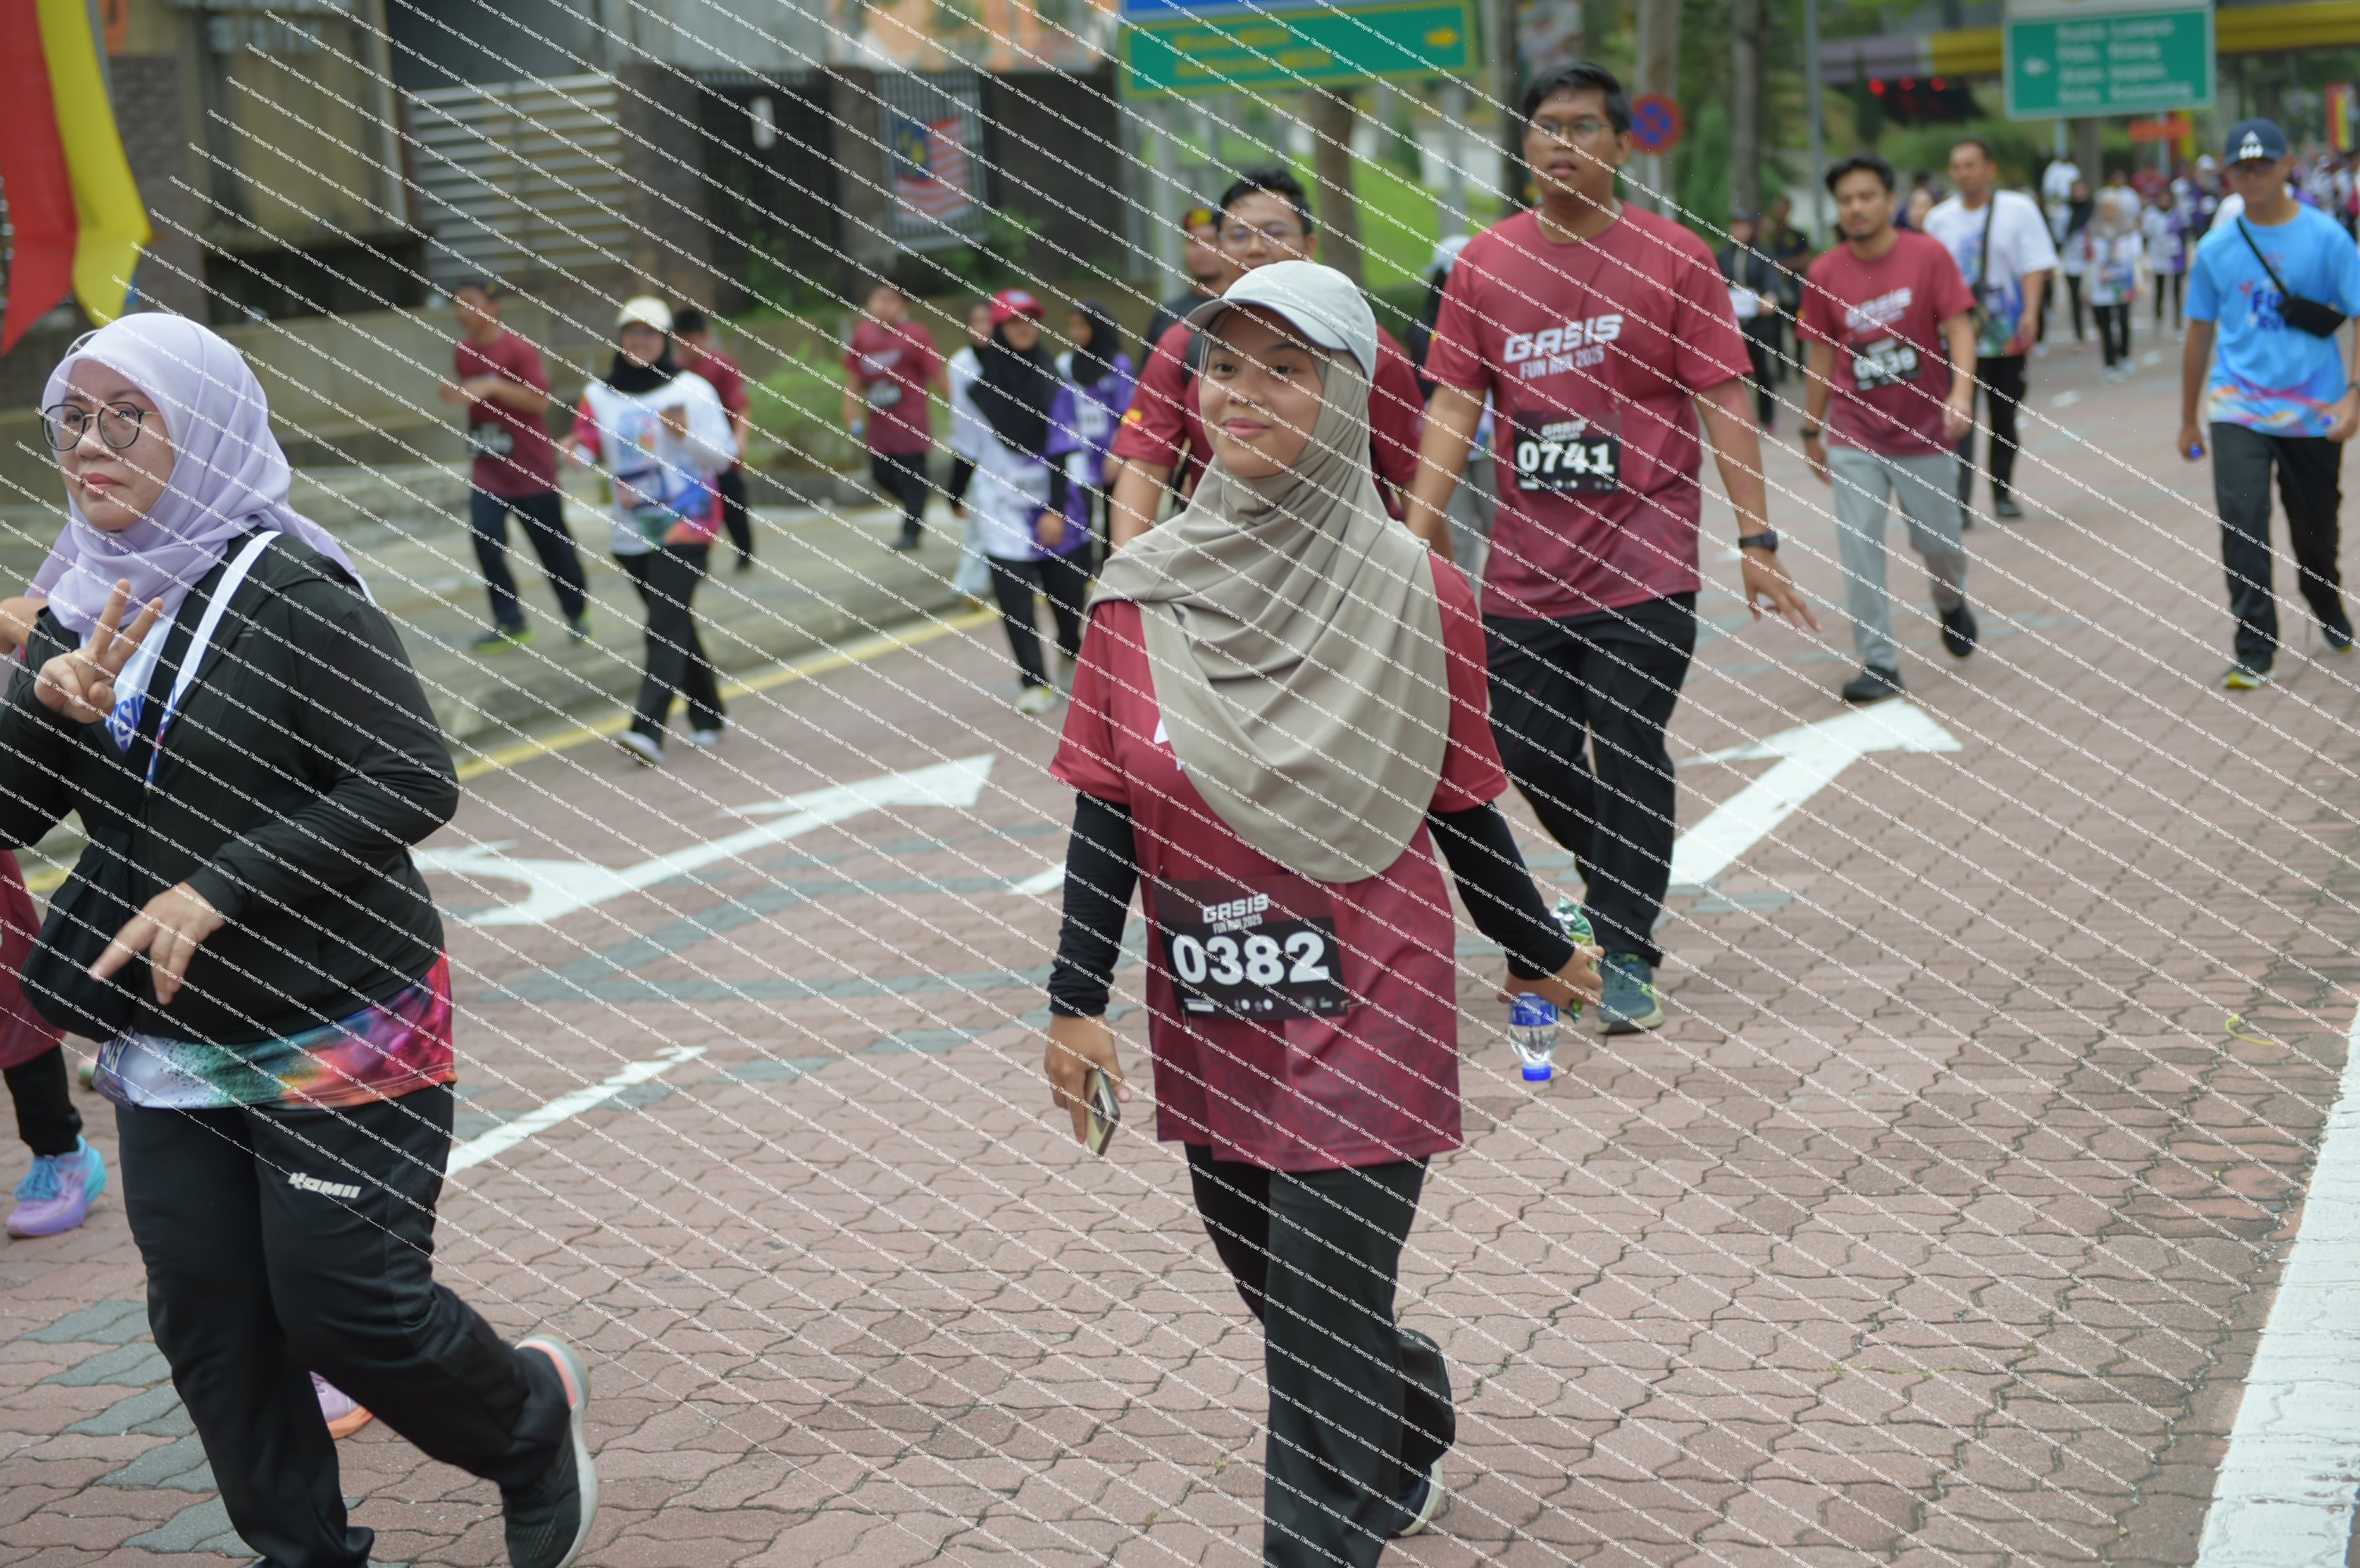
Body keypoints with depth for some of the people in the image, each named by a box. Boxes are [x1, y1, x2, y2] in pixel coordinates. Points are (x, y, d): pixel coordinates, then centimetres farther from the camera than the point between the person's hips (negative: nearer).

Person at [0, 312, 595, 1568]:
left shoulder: (291, 593, -15)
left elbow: (413, 782, -20)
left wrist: (221, 888, -24)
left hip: (333, 1030, -6)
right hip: (165, 1043, 6)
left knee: (345, 1304, -2)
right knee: (207, 1320, 8)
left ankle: (533, 1414, 27)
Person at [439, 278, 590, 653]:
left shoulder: (519, 350, -14)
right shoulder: (462, 352, 5)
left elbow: (540, 402, -21)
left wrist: (493, 387, -29)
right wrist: (455, 394, -1)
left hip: (531, 467, -5)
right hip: (487, 470, 5)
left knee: (551, 542, 7)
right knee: (487, 543, -11)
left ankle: (576, 612, 28)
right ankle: (510, 624, -4)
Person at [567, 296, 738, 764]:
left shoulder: (691, 389, -3)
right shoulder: (599, 395, 7)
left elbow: (725, 454, -3)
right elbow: (586, 452, -1)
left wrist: (686, 434, -20)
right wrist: (574, 452, -24)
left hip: (686, 527, -5)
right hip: (632, 532, 5)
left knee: (666, 626, -15)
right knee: (675, 625, 14)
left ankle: (648, 729, -24)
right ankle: (708, 717, 30)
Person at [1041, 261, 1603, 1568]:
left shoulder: (1416, 597, -9)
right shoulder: (1141, 595, -3)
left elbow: (1461, 811, 2)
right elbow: (1106, 812, 1)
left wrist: (1540, 954, 11)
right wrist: (1075, 1002, -3)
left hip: (1367, 1024, -4)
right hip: (1208, 1034, 4)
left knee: (1321, 1352, -5)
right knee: (1296, 1319, 20)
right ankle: (1414, 1428, 50)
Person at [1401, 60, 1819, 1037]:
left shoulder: (1673, 258, -2)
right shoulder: (1484, 264, 6)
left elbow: (1723, 404, -3)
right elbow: (1453, 406, 4)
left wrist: (1756, 540, -8)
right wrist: (1418, 535, -5)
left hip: (1644, 566, -3)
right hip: (1523, 569, 4)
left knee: (1629, 754, -5)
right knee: (1527, 754, 6)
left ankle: (1625, 956, 6)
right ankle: (1624, 888, 32)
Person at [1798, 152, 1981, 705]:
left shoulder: (1928, 256, -8)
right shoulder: (1825, 274, -2)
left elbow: (1958, 327, -11)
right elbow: (1821, 354, 7)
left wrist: (1961, 392, -27)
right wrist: (1811, 431, 12)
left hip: (1923, 432, -1)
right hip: (1853, 436, 1)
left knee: (1939, 541, 10)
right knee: (1858, 546, -8)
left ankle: (1951, 603, 45)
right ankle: (1879, 664, -2)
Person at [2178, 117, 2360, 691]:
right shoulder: (2216, 249, 3)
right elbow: (2200, 334, 11)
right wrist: (2189, 419, 15)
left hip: (2313, 411, 0)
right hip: (2238, 408, 1)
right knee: (2242, 525, -15)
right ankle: (2255, 653, -11)